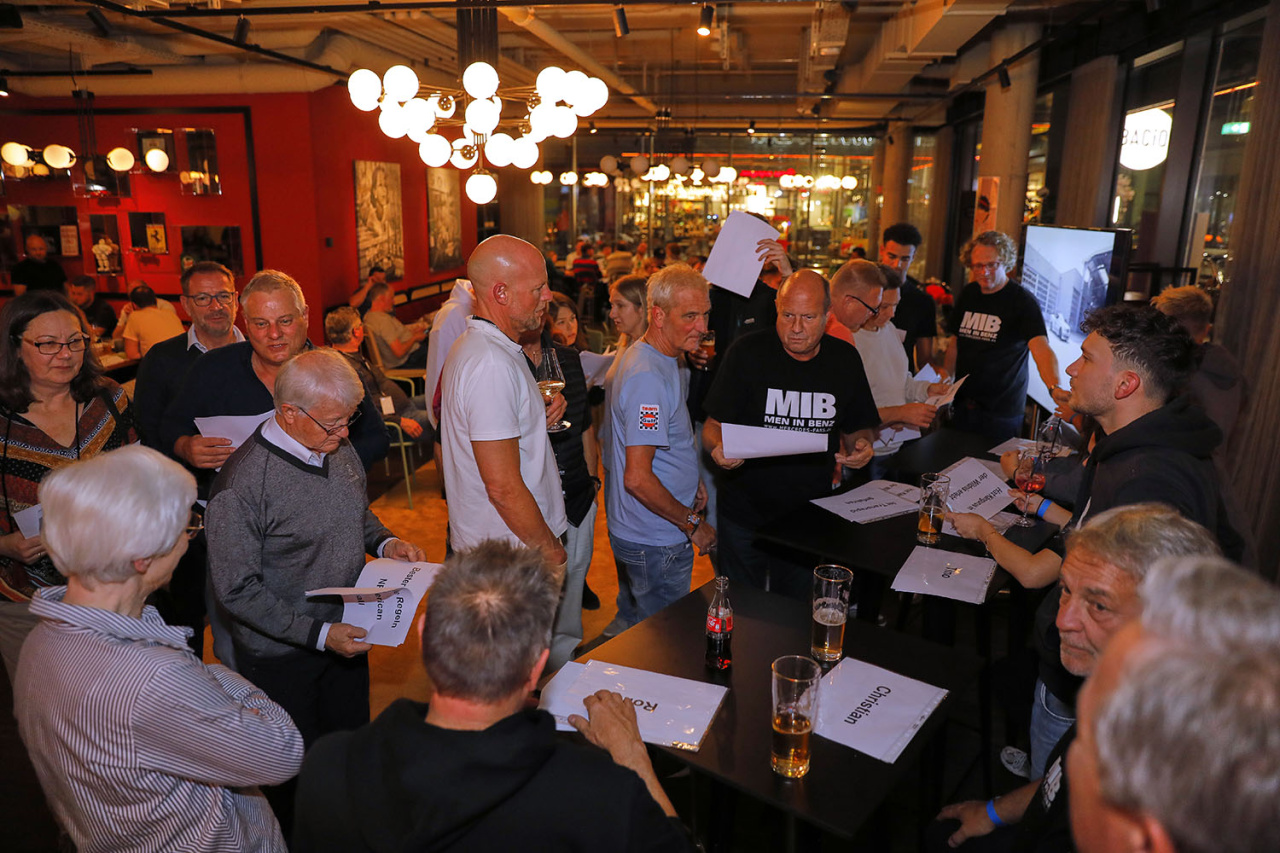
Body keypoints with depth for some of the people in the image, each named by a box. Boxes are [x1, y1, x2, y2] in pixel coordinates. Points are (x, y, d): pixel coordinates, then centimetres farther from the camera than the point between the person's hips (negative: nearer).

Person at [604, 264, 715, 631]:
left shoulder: (644, 357, 7)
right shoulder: (648, 377, -26)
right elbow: (638, 479, -29)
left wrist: (691, 480, 10)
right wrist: (692, 523, -17)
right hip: (657, 543, -10)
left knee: (632, 622, 26)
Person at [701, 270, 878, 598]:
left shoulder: (845, 359, 0)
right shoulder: (748, 351, -10)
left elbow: (858, 428, 12)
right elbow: (714, 425, -8)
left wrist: (861, 444, -11)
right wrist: (718, 447, -30)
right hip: (745, 512, -2)